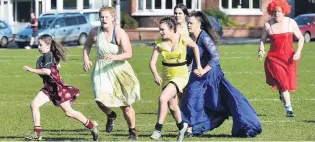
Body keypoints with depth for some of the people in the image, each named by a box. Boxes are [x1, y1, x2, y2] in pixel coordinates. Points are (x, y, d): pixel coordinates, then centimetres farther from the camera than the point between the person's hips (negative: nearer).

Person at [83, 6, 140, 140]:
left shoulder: (120, 33, -16)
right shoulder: (95, 32, -6)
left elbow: (128, 53, -22)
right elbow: (87, 45, 15)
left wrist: (115, 57, -39)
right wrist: (86, 59, 0)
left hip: (119, 69, -2)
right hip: (101, 70, 2)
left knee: (125, 105, 6)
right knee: (100, 99, -19)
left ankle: (133, 131, 28)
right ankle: (110, 116, 17)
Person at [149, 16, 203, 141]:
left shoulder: (183, 39, -17)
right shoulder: (159, 43, -10)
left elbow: (195, 47, 3)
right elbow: (152, 62, -13)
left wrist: (198, 65, 7)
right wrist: (155, 75, -32)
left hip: (181, 75, -5)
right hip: (166, 75, 5)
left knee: (163, 99, -23)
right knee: (171, 104, 18)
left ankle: (158, 130, -14)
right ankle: (181, 126, 45)